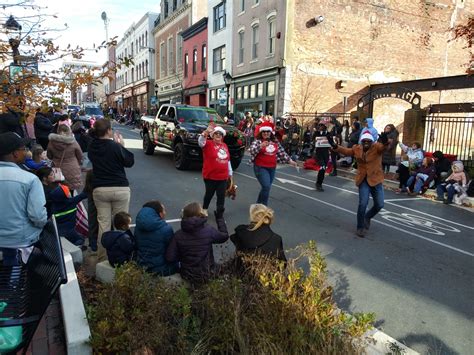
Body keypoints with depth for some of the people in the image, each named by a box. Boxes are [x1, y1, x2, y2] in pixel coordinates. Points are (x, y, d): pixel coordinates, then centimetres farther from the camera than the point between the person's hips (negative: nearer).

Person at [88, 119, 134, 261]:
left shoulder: (92, 147, 1)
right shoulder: (115, 147, -13)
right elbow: (130, 162, -1)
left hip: (99, 189, 4)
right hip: (120, 189, -3)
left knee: (103, 225, 7)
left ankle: (102, 258, 13)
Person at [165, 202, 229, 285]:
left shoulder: (178, 235, -16)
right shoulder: (208, 230, -20)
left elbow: (169, 258, -14)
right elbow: (224, 236, -2)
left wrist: (182, 256, 6)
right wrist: (219, 218, 8)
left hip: (186, 275, 2)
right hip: (205, 275, -2)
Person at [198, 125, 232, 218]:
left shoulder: (224, 145, 10)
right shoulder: (208, 144, -6)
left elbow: (228, 160, 16)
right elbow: (201, 142, -29)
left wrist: (230, 173, 18)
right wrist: (206, 132, -47)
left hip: (223, 176, 4)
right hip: (210, 176, -4)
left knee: (221, 196, 5)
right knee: (209, 194, 13)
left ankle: (220, 215, 15)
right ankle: (204, 209, 37)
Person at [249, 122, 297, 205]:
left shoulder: (275, 142, 6)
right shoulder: (257, 141, -10)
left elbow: (281, 152, 15)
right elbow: (252, 151, -26)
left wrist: (289, 160, 12)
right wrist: (261, 146, -42)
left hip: (272, 168, 6)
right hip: (261, 168, -6)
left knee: (266, 188, 13)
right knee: (266, 187, -15)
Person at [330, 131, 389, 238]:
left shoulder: (377, 147, -8)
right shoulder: (357, 149, 2)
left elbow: (383, 146, -28)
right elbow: (346, 151, 6)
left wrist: (385, 142, -53)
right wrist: (334, 146, -10)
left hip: (376, 179, 0)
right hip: (363, 180, 0)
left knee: (379, 205, 5)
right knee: (363, 204, -9)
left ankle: (367, 217, 36)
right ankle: (360, 227, 7)